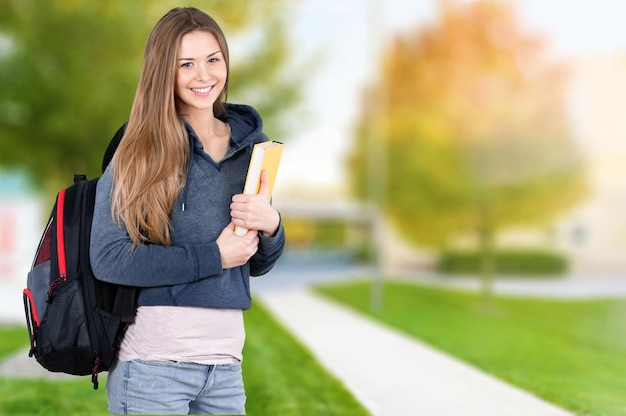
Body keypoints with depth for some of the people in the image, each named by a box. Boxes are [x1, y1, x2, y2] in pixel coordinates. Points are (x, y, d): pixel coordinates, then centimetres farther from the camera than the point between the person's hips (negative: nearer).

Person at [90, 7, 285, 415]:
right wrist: (214, 256, -14)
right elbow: (107, 258, -14)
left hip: (226, 360, 5)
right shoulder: (140, 148, -6)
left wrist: (270, 225, -8)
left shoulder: (251, 143, 8)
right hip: (154, 362, -5)